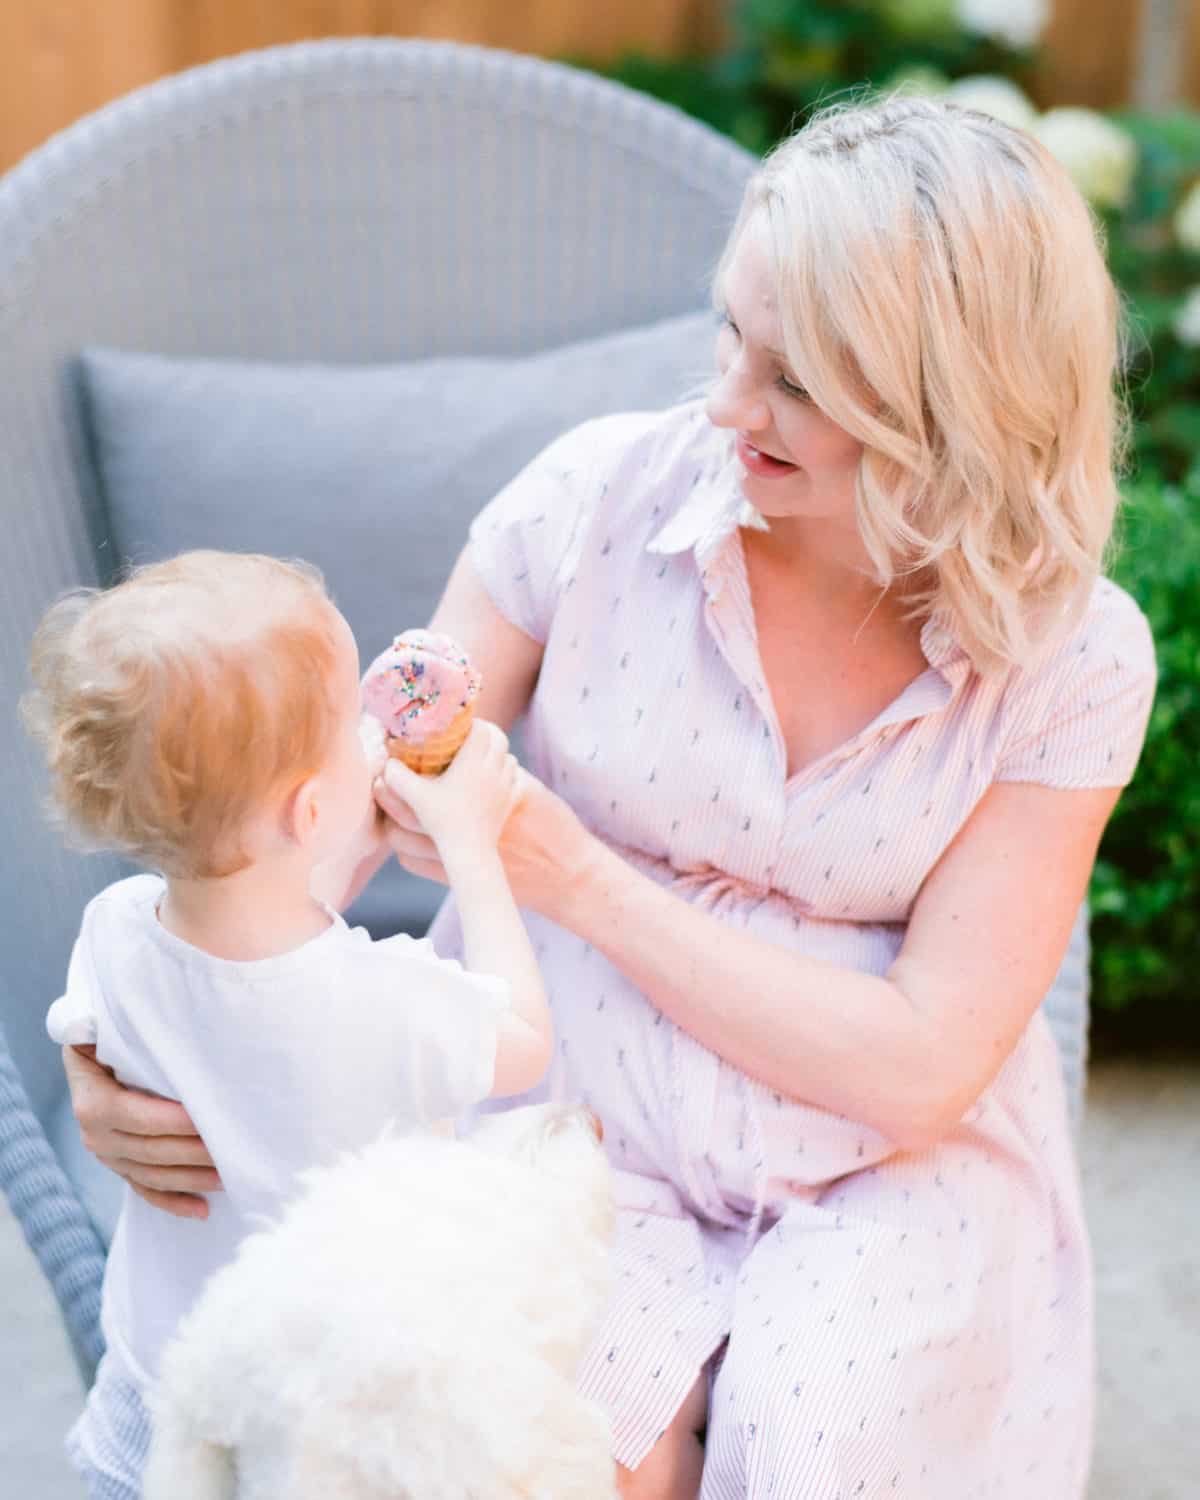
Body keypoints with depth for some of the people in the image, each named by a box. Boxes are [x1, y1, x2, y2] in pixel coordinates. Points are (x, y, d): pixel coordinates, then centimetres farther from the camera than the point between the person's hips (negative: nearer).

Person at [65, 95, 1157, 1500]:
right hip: (569, 1109, 0)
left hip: (882, 1171, 0)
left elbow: (917, 1068, -15)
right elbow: (344, 803, -4)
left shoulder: (1075, 659, -10)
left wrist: (573, 876, -20)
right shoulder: (606, 492, -9)